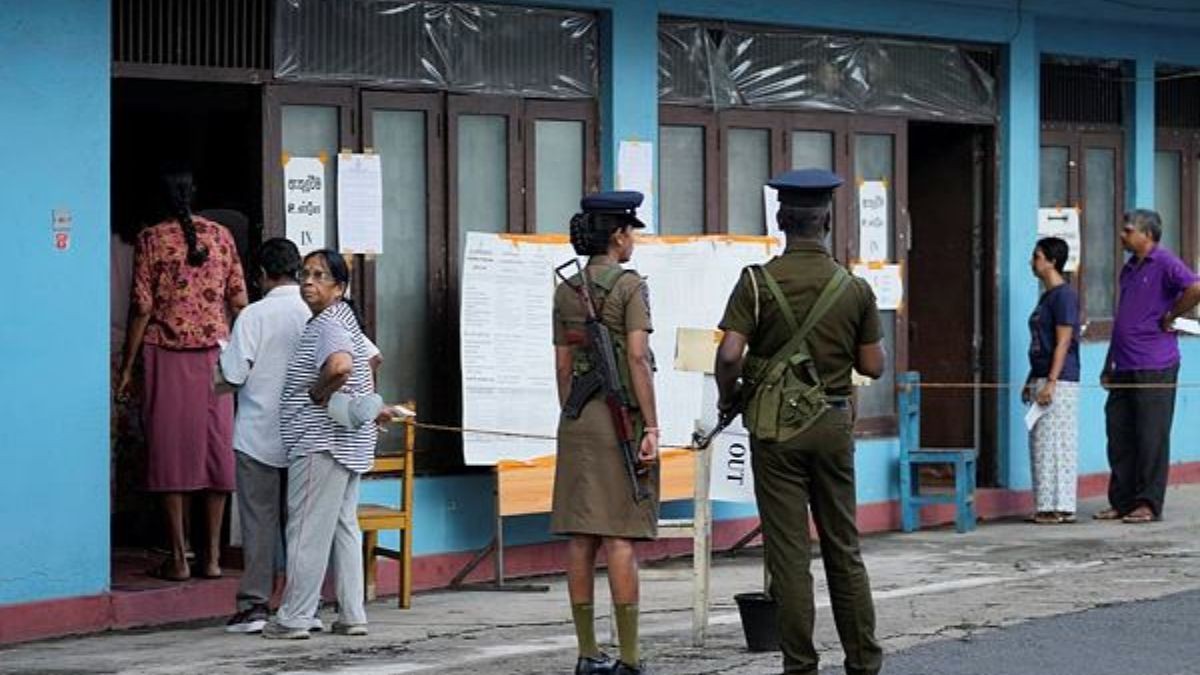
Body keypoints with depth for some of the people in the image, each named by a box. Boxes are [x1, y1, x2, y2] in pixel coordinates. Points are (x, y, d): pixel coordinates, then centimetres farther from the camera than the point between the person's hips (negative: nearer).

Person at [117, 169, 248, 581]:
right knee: (215, 449, 6)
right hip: (215, 353, 3)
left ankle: (179, 558, -1)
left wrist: (127, 366, -2)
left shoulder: (151, 240, -4)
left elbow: (142, 308, -7)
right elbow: (239, 302, 5)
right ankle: (212, 556, 7)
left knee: (170, 453, 1)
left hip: (166, 354, -3)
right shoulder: (220, 236, 5)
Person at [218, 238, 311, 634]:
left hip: (258, 437, -3)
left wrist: (223, 352, 6)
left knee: (259, 519, 2)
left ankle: (254, 604, 0)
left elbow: (234, 374, -15)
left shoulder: (254, 315, -12)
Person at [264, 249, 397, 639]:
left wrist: (318, 394, -20)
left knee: (307, 530, -5)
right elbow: (368, 358, 31)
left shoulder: (328, 325, -16)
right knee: (344, 526, 12)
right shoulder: (343, 320, 16)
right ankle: (352, 616, 13)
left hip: (321, 443, -11)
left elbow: (340, 365, -36)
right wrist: (371, 406, 33)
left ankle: (294, 618, -2)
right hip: (350, 441, 11)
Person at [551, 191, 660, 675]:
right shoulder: (630, 286, -8)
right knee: (621, 538, -7)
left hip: (578, 417, 6)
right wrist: (651, 427, -14)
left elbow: (562, 364, 11)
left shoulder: (566, 290, 9)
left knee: (581, 537, 5)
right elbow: (637, 357, -15)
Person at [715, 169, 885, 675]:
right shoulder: (855, 288, 0)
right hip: (834, 424, 3)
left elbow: (729, 355, -16)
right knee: (843, 547, 11)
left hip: (777, 426, -2)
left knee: (789, 550, 1)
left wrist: (726, 397, 3)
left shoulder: (758, 282, -8)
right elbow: (873, 366, 3)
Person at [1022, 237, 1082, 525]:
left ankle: (1060, 507, -4)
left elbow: (1063, 342, -17)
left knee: (1056, 444, -7)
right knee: (1041, 445, 10)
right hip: (1042, 379, 10)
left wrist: (1050, 382, -21)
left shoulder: (1064, 295, -11)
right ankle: (1047, 507, 13)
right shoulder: (1046, 296, 18)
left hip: (1059, 382, -10)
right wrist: (1031, 381, 21)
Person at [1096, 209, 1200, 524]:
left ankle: (1148, 504, 1)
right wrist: (1109, 365, 21)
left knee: (1151, 437, -3)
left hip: (1154, 367, -8)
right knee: (1119, 436, 8)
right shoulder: (1129, 269, 19)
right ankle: (1121, 501, 14)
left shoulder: (1164, 263, -7)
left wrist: (1169, 317, -12)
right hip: (1125, 367, 8)